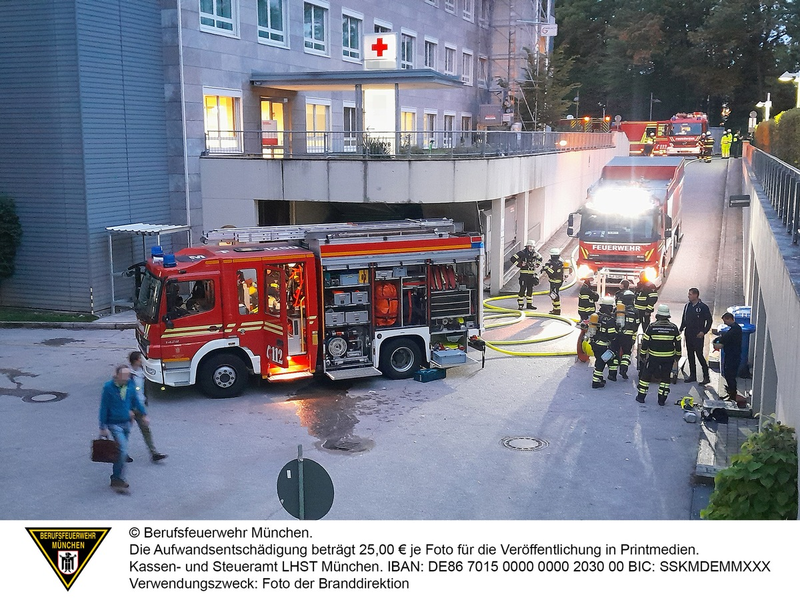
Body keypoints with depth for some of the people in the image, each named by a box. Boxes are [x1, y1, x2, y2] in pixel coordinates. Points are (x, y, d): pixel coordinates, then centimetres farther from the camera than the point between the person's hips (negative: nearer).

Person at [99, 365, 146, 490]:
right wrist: (103, 427, -11)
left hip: (126, 423, 6)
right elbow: (103, 408, -12)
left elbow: (136, 401, 14)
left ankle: (116, 477, 28)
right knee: (123, 450, -15)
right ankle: (118, 479, -6)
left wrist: (144, 413, 15)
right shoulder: (108, 387, -16)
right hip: (114, 424, -6)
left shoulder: (130, 386, -1)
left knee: (122, 450, 14)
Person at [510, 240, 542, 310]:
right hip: (524, 274, -6)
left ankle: (529, 304, 19)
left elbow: (540, 258, 29)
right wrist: (519, 264, -14)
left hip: (531, 274, 6)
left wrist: (537, 264, 14)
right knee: (522, 289, -7)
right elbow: (513, 258, -14)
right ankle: (520, 305, -2)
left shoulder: (534, 253, 8)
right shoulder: (522, 253, -9)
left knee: (530, 290, 11)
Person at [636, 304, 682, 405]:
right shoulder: (674, 327, -2)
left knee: (646, 375, 11)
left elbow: (645, 341, -5)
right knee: (665, 377, 12)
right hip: (668, 358, 2)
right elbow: (678, 343, 5)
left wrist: (643, 354, 7)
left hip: (653, 356, -2)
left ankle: (641, 396, 15)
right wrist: (677, 355, 18)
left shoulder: (652, 326, -8)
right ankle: (662, 400, 12)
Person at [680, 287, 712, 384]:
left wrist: (704, 331, -14)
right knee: (690, 355, 11)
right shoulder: (687, 306, 7)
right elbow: (684, 319, 16)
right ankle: (692, 375, 21)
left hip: (698, 336, -7)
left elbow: (709, 320, -7)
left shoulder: (703, 307, -11)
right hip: (688, 334, 7)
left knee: (699, 355, -8)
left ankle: (706, 377, -1)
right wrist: (681, 329, 5)